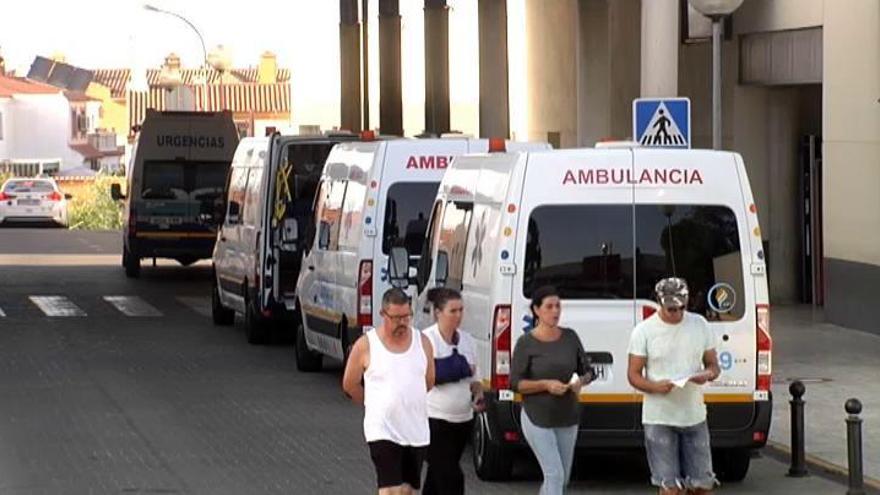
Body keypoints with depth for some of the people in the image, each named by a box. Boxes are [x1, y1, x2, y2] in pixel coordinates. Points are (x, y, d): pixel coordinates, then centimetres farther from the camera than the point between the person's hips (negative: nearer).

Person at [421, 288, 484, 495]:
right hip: (435, 420, -7)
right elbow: (430, 375, -24)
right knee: (451, 478, -11)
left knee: (438, 476, 15)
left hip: (463, 419, 7)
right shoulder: (427, 339, -13)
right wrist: (463, 368, -17)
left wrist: (478, 392, -2)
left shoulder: (467, 340, 10)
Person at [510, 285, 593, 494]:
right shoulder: (526, 343, -9)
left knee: (562, 478, 13)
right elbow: (515, 382, -10)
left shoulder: (570, 337, 3)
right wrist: (546, 385, -23)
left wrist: (580, 381, -12)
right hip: (537, 418, -5)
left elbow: (587, 371, 11)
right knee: (555, 475, -12)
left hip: (568, 418, 5)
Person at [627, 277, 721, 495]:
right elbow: (633, 375, -4)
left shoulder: (700, 325, 5)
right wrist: (655, 386, -25)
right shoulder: (644, 331, -5)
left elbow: (713, 365, 11)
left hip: (695, 417, 3)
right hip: (659, 419, -3)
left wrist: (708, 374, -14)